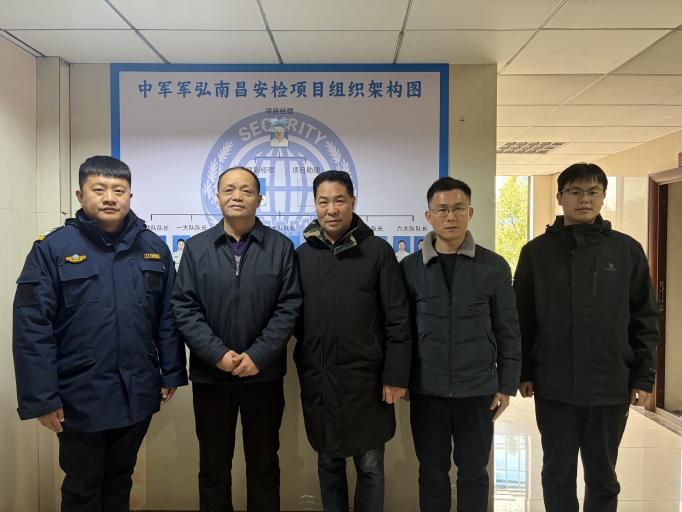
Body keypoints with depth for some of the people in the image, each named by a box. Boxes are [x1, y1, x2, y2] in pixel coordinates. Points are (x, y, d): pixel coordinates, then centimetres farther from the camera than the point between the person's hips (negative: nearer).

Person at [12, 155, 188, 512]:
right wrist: (41, 397, -12)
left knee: (120, 481, 23)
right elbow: (32, 328, -11)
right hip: (80, 398, -3)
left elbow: (168, 318, 5)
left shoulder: (154, 248, 2)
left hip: (138, 395, 3)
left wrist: (171, 373, 3)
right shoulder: (52, 248, -8)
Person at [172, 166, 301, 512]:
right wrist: (218, 354, -14)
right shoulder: (196, 247, 3)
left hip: (264, 375, 0)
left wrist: (258, 356, -14)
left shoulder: (281, 247, -1)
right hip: (210, 375, 1)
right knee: (213, 466, 16)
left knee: (264, 463, 15)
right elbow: (184, 307, -3)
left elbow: (289, 307, -6)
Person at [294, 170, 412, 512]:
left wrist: (395, 376, -8)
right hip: (317, 379, 3)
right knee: (329, 464, 17)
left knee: (369, 465, 11)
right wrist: (302, 367, 3)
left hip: (365, 378, -2)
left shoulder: (378, 251, -4)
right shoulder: (302, 255, 3)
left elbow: (397, 320, -6)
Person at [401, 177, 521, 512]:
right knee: (432, 471, 14)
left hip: (477, 388, 0)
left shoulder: (494, 267, -2)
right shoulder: (410, 267, -1)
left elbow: (508, 331, 2)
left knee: (473, 471, 14)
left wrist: (507, 385, 1)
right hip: (426, 389, 1)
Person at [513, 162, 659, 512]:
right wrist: (523, 372, 0)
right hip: (553, 386, 0)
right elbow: (522, 319, 2)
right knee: (558, 473, 13)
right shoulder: (536, 252, -1)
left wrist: (643, 377, 0)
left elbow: (645, 319, 3)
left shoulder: (628, 250, 1)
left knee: (603, 476, 16)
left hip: (611, 386, 1)